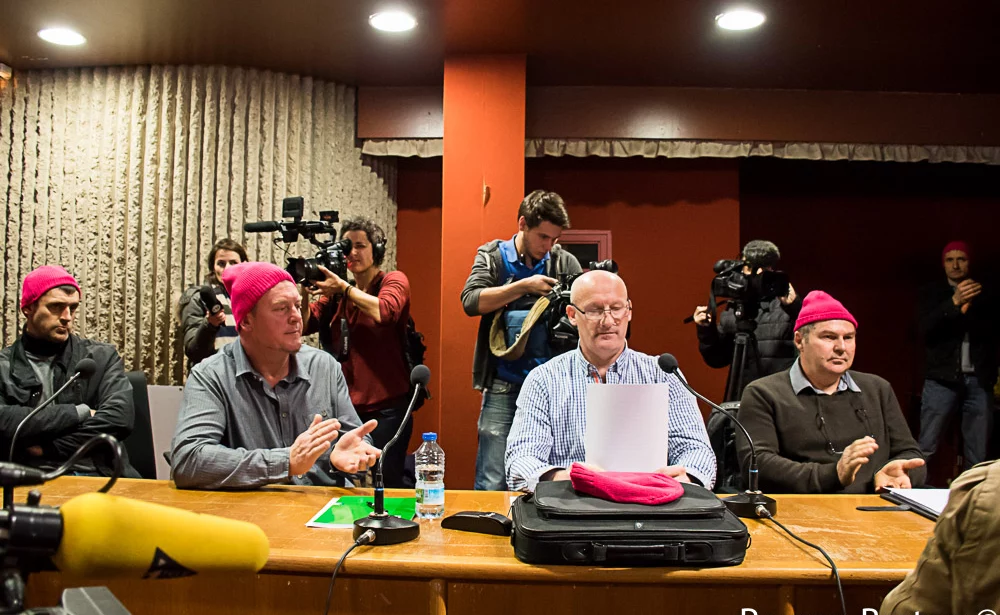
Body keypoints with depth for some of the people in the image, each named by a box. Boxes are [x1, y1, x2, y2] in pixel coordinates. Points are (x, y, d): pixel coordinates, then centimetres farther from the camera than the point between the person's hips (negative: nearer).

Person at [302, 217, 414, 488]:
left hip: (386, 406, -5)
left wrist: (343, 288, -19)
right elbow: (305, 325, 1)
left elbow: (385, 312, -22)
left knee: (386, 480, -5)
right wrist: (305, 290, -13)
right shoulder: (336, 290, 12)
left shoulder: (394, 280, 0)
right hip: (345, 404, 5)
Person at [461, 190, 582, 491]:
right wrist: (524, 285, -14)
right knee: (492, 483, 0)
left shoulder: (565, 262, 8)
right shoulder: (492, 257, 5)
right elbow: (471, 301, -10)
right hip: (503, 387, -2)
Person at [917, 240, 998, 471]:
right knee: (925, 448, -6)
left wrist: (968, 309, -9)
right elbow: (926, 328, -8)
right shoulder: (932, 292, 7)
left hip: (979, 379, 2)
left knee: (977, 455, 2)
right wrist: (954, 302, -22)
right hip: (943, 378, -2)